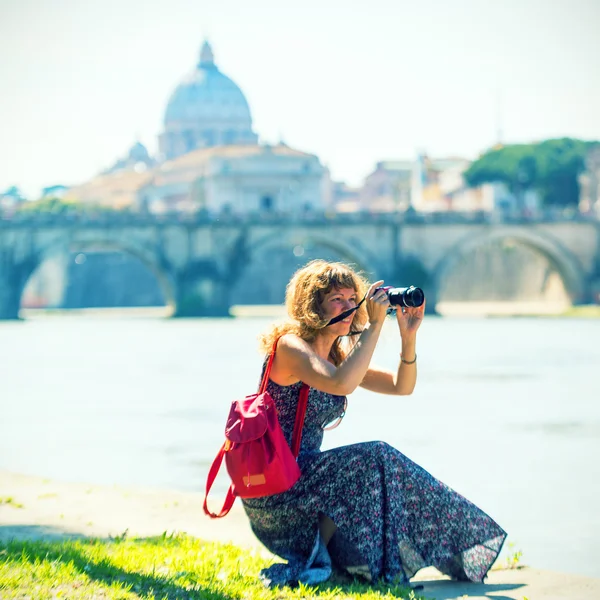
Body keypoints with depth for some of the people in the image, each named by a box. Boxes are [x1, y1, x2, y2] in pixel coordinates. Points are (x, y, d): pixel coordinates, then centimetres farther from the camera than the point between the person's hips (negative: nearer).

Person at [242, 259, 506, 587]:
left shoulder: (338, 354, 13)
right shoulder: (290, 346, -14)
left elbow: (402, 386, 9)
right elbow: (341, 384, -33)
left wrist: (408, 336, -7)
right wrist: (375, 325, -28)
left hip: (298, 478, 9)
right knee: (376, 460, -18)